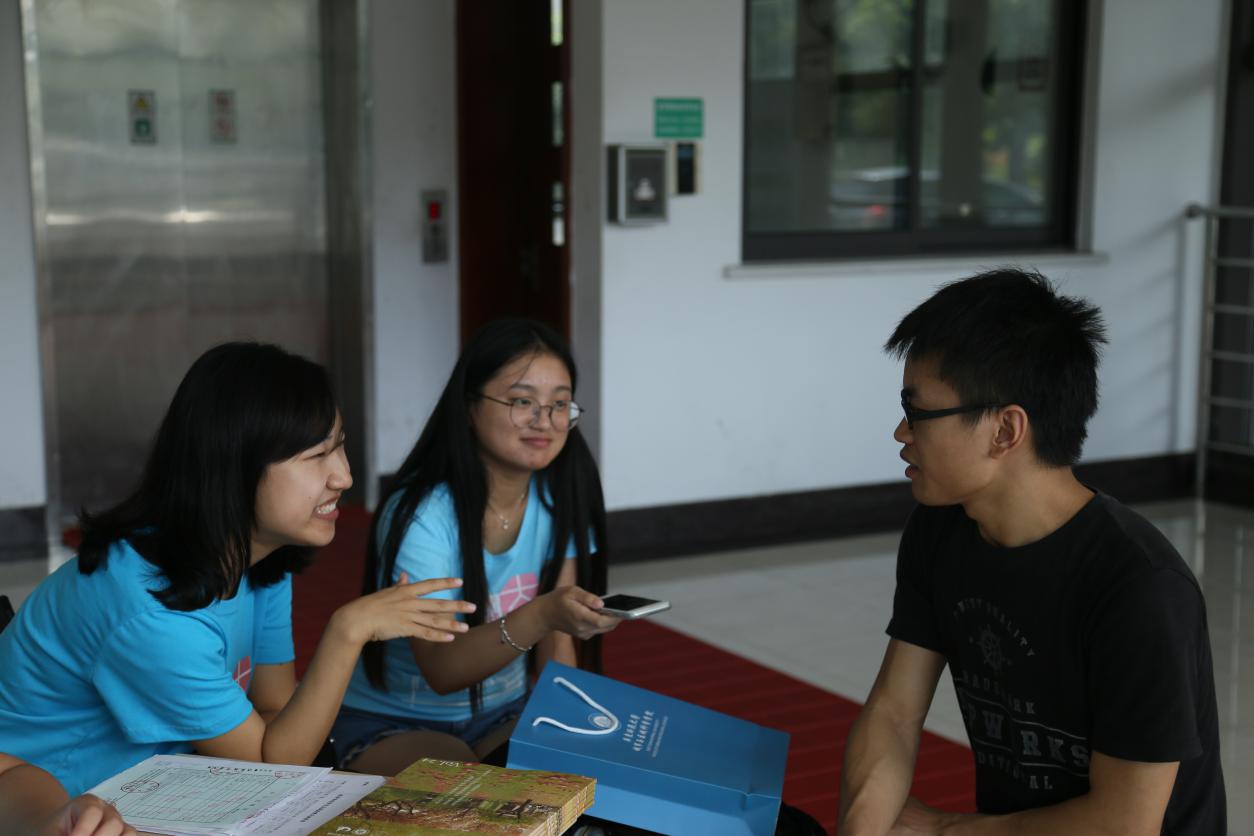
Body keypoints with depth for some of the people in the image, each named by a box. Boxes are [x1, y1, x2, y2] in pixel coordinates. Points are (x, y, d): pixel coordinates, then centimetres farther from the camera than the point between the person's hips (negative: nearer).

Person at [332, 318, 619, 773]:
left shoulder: (558, 500, -5)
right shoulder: (421, 514, -22)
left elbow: (557, 643, -3)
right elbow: (441, 670, -30)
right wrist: (542, 615, -45)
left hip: (501, 717, 5)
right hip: (389, 724, -5)